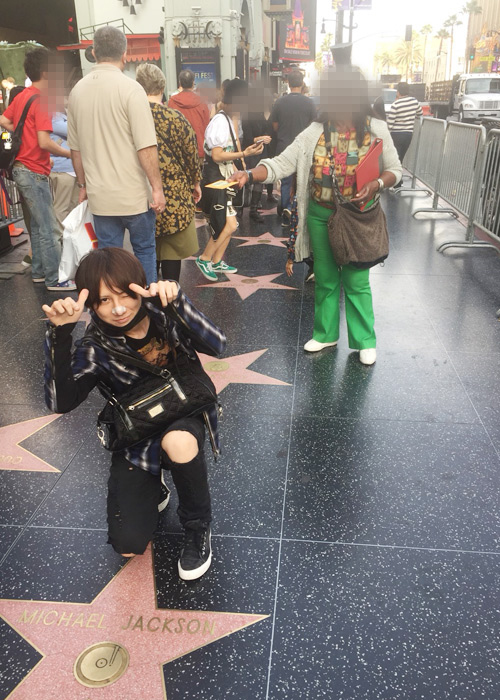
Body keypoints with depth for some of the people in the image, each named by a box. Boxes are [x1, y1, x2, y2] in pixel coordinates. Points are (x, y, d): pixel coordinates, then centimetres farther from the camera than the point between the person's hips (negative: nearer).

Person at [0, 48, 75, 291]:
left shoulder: (22, 96, 10)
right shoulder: (41, 100, -16)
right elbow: (44, 142, -24)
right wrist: (68, 153, -11)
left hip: (21, 167, 10)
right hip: (34, 171, -9)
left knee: (37, 224, 17)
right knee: (49, 229, -4)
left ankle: (39, 271, 26)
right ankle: (55, 280, 2)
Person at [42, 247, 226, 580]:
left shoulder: (162, 313, -15)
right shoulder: (96, 348, -15)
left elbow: (217, 345, -30)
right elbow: (61, 402, -28)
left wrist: (177, 300, -43)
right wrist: (60, 333, -36)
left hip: (184, 423, -1)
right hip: (135, 441, 1)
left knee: (178, 442, -40)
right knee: (129, 545, -10)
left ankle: (197, 525, -9)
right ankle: (153, 488, 24)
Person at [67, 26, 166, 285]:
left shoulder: (77, 91, 6)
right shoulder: (130, 88, -11)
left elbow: (75, 149, 11)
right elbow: (146, 147, -17)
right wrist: (157, 188, -10)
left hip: (99, 196, 4)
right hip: (134, 195, -4)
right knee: (144, 250, 13)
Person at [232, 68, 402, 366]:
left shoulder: (376, 130, -3)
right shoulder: (315, 132, -2)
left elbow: (395, 169, 4)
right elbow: (280, 164, -7)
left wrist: (377, 185, -17)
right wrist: (249, 175, -24)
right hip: (320, 215, 2)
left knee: (356, 281, 2)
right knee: (325, 279, 13)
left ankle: (364, 340, 19)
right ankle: (326, 334, 30)